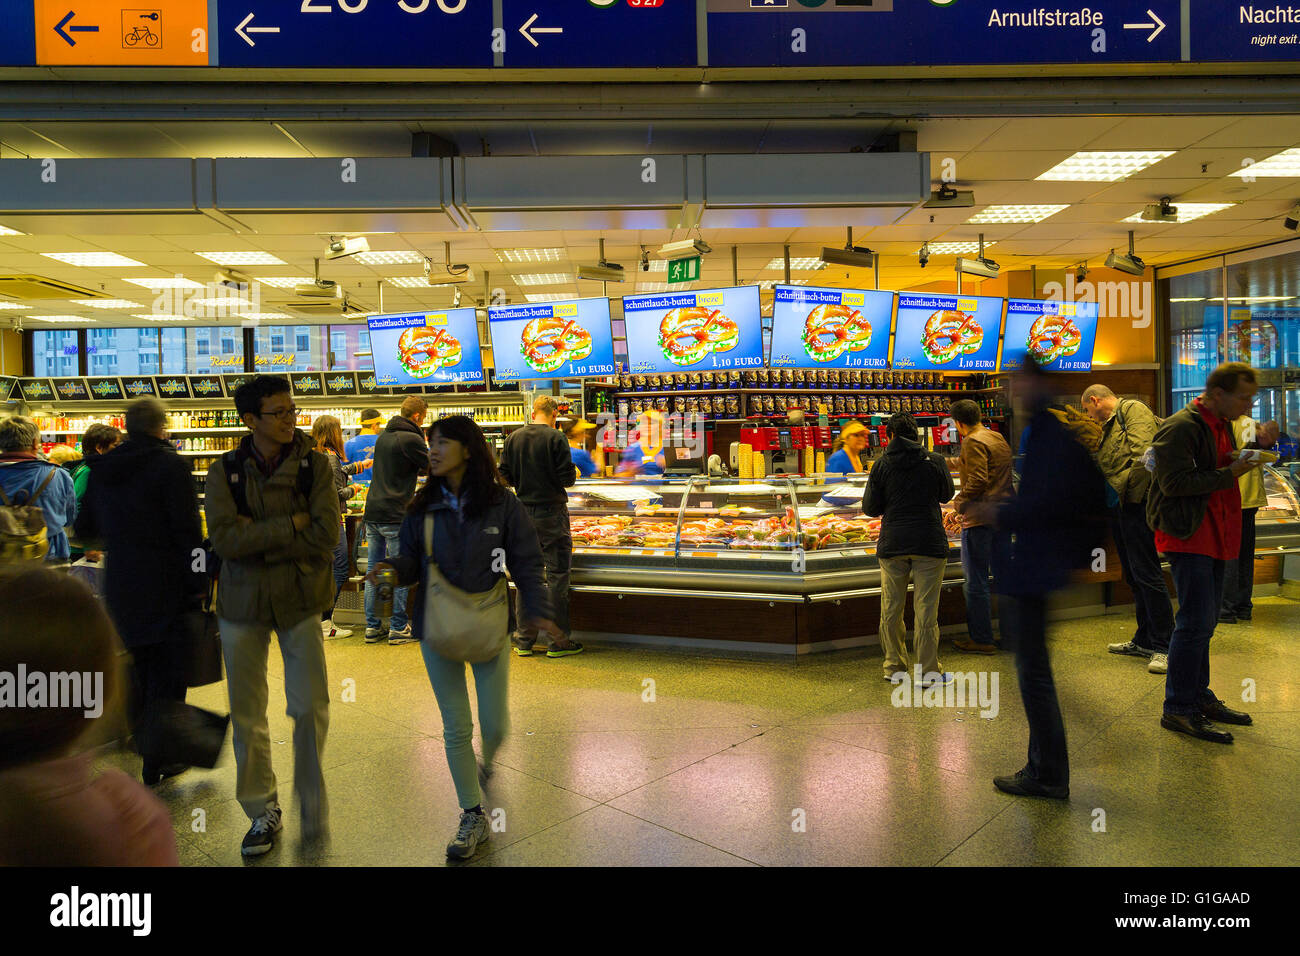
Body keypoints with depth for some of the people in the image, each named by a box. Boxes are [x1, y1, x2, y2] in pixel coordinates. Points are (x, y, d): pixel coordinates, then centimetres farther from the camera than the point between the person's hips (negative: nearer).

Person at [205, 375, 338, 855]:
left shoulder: (314, 466, -5)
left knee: (310, 707, -1)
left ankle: (310, 796, 26)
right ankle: (263, 812, 28)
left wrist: (257, 537, -15)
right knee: (247, 716, 9)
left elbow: (324, 538, -16)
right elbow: (224, 539, -16)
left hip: (299, 599, -1)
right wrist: (291, 524, -18)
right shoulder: (224, 470, -3)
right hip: (242, 601, 1)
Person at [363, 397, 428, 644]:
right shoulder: (411, 439, -12)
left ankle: (372, 626, 17)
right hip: (395, 515, -8)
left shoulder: (383, 436, 13)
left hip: (372, 513, 8)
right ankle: (398, 628, 7)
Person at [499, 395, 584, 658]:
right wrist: (574, 473, 8)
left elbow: (505, 476, 6)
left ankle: (524, 641, 16)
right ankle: (558, 641, 6)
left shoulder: (513, 438, 4)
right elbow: (567, 478, -13)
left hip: (523, 513, 5)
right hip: (551, 511, -5)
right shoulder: (555, 438, -11)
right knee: (557, 575, 2)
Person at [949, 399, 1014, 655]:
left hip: (980, 517, -9)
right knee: (1004, 575, 14)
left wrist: (959, 501, -9)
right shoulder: (999, 438, 14)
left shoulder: (973, 442, -13)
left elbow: (978, 480, -22)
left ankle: (981, 638, 5)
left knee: (975, 581, 0)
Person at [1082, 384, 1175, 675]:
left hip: (1136, 505, -10)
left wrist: (1131, 496, -17)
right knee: (1133, 576, 14)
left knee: (1146, 573, -10)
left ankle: (1163, 647, -5)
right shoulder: (1108, 426, 23)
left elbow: (1142, 454, -20)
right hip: (1118, 508, 10)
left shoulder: (1133, 409, -6)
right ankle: (1144, 641, 23)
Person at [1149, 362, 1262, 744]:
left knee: (1204, 620, 16)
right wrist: (1229, 473, -19)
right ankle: (1178, 709, -2)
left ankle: (1198, 697, 27)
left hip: (1213, 535, 10)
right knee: (1196, 621, -10)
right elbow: (1176, 483, -22)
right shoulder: (1180, 427, -15)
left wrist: (1246, 459, 7)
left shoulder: (1222, 425, 16)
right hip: (1188, 535, -10)